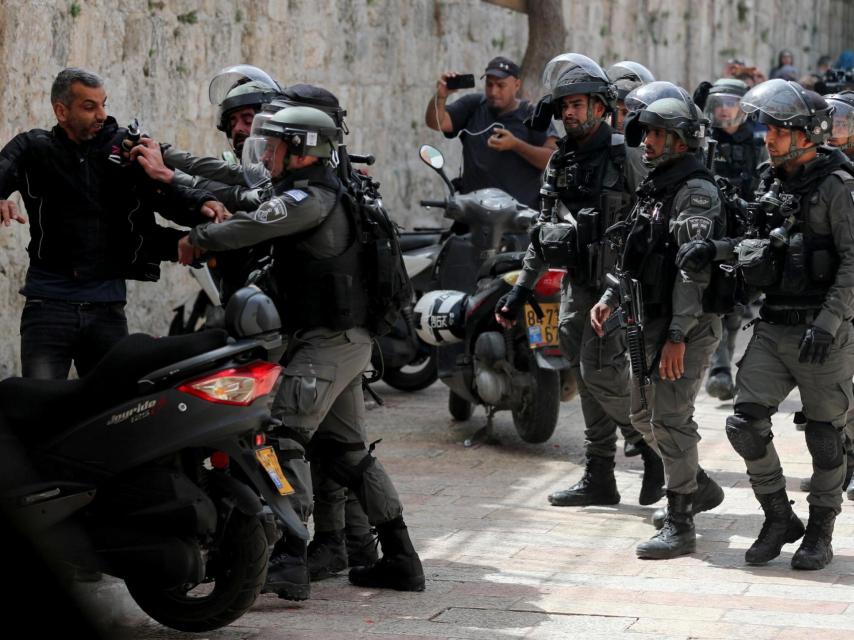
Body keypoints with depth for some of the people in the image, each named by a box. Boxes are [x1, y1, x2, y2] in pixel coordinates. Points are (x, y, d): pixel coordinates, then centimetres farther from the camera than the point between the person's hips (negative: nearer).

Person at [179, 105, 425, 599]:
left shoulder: (310, 199, -14)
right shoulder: (322, 193, 18)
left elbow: (251, 228, -19)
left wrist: (199, 239, -3)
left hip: (328, 340, -11)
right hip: (350, 340, 11)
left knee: (284, 434, -18)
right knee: (348, 450, 15)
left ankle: (289, 562, -26)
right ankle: (401, 559, 18)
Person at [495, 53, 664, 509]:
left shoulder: (625, 155, -10)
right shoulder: (561, 161, 12)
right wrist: (521, 289, 13)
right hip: (577, 283, 7)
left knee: (600, 372, -13)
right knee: (587, 378, 9)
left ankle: (654, 447, 7)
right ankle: (599, 479, 15)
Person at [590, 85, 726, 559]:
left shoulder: (695, 190, -15)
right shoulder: (654, 186, 16)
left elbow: (694, 269, -21)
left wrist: (678, 336, -26)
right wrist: (611, 299, 11)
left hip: (687, 324, -10)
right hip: (651, 320, 10)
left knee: (670, 419, -10)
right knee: (643, 415, 17)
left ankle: (679, 526, -4)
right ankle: (699, 488, 34)